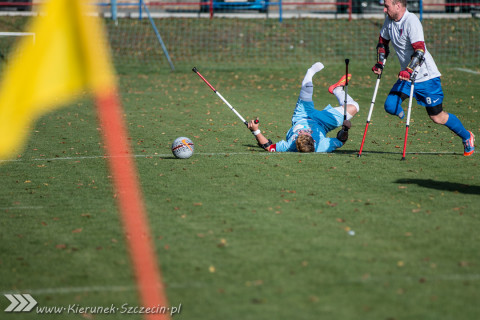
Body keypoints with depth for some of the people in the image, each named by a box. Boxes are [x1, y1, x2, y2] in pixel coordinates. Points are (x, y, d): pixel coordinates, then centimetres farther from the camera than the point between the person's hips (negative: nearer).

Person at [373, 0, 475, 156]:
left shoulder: (411, 22, -21)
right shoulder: (389, 20, 5)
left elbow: (420, 50, -30)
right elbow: (382, 42, 21)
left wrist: (408, 71, -41)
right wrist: (380, 63, 7)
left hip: (426, 76, -7)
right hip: (407, 75, 7)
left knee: (437, 117, -1)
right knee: (390, 106, -14)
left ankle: (467, 137, 21)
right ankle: (405, 116, 18)